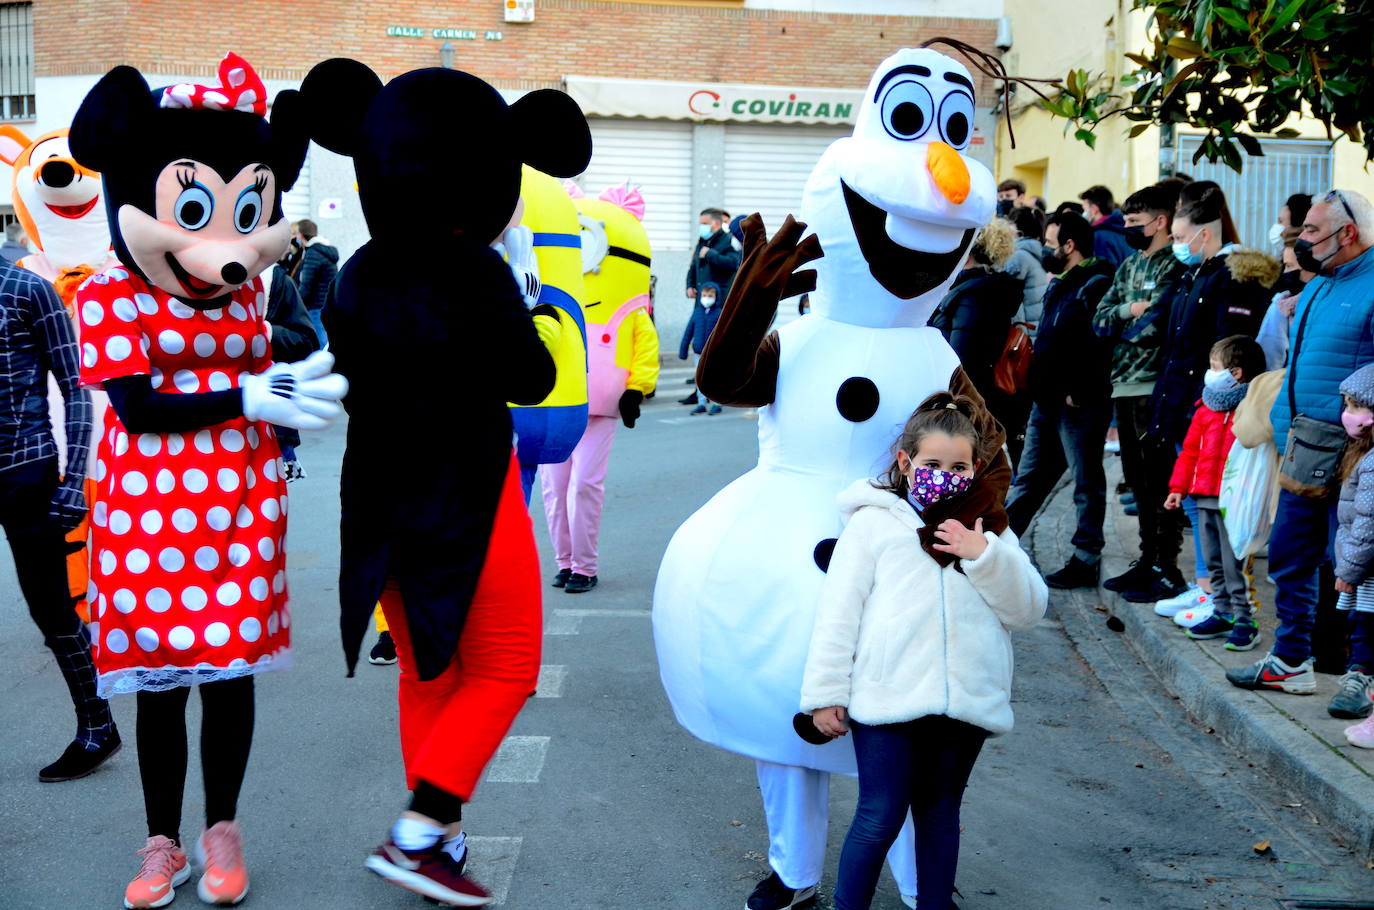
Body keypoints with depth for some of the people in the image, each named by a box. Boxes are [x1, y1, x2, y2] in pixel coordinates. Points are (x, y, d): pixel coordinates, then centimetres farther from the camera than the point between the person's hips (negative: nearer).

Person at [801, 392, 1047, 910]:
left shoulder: (988, 532, 13)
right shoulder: (873, 522, 3)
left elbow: (1029, 610, 4)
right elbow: (839, 611, 1)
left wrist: (984, 556, -10)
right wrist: (825, 692, -3)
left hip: (965, 705, 3)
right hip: (888, 699, -3)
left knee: (940, 816, 15)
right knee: (880, 817, -3)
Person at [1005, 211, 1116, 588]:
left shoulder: (1096, 285, -15)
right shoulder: (1062, 283, 16)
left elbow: (1098, 344, -23)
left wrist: (1078, 392, -21)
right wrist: (1039, 386, 13)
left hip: (1078, 404, -10)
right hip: (1048, 400, 10)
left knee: (1087, 483, 1)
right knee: (1029, 477, 15)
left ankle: (1086, 562, 9)